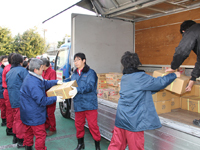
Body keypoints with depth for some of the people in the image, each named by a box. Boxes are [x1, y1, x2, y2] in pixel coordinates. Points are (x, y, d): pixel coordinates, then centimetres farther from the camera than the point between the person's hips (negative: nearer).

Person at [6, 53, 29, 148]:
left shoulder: (9, 73, 13)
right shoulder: (22, 70, -11)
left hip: (12, 100, 8)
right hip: (21, 99, -8)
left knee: (16, 118, 22)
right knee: (21, 120, 0)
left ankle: (15, 135, 36)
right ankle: (21, 140, 8)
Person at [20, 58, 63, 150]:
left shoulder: (31, 77, 4)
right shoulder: (33, 83, -30)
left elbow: (45, 83, 15)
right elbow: (42, 100, -28)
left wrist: (56, 82, 3)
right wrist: (55, 99, -20)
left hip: (28, 113, 11)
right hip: (34, 115, -11)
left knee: (29, 131, 26)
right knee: (40, 135, 1)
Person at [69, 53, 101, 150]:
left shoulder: (90, 72, -6)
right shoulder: (74, 74, 14)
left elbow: (90, 86, -18)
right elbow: (71, 86, 13)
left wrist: (78, 90, -30)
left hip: (89, 104, -6)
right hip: (78, 104, 6)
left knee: (93, 125, 0)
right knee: (78, 124, 15)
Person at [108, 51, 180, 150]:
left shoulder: (124, 78, 10)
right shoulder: (140, 77, -14)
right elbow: (160, 83, -7)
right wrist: (174, 75, 9)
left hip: (121, 118, 7)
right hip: (133, 120, -7)